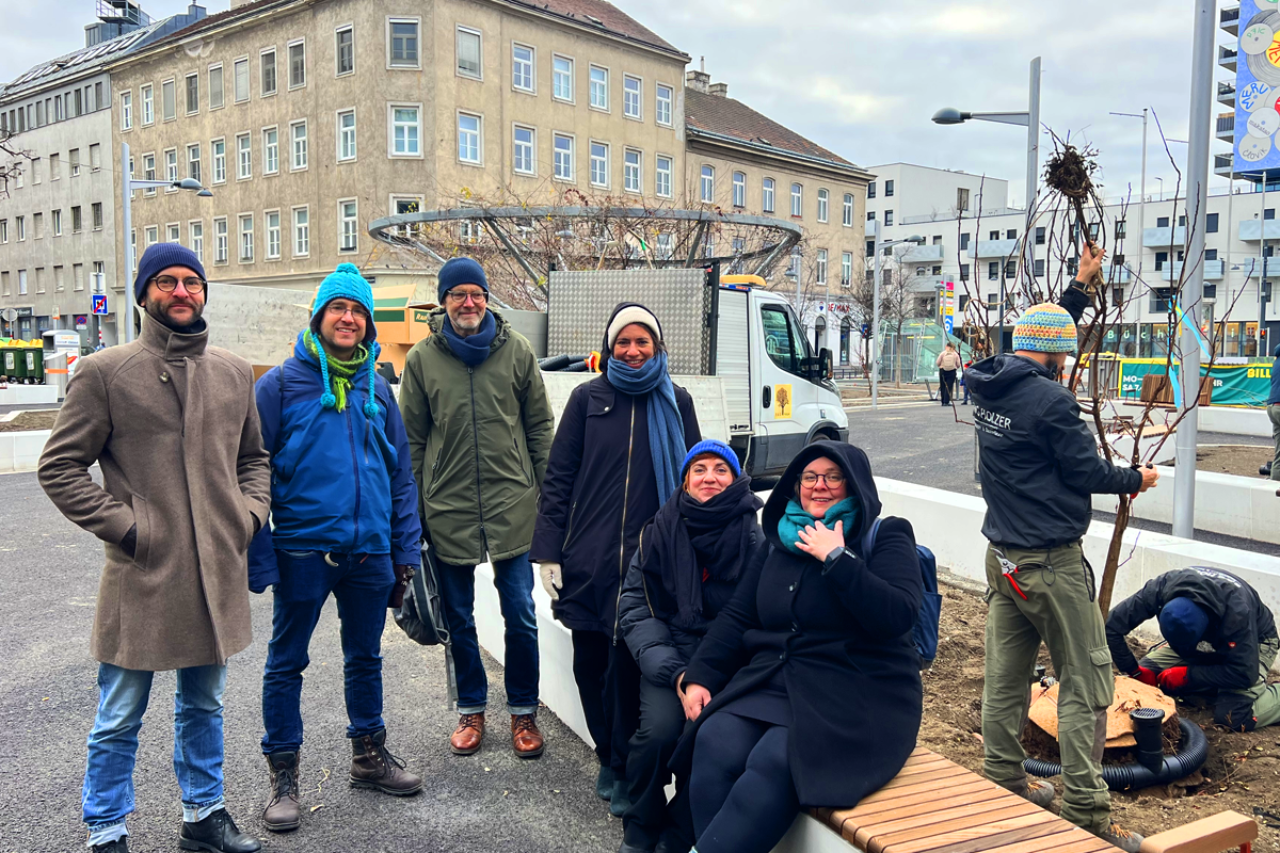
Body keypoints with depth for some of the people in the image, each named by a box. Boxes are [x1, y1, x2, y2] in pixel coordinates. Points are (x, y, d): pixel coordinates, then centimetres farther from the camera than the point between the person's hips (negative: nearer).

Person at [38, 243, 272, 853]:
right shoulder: (104, 372, -4)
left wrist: (250, 513, 3)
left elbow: (254, 457, 19)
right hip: (141, 574, -4)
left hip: (219, 572, 4)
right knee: (119, 721, 9)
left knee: (204, 706, 19)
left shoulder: (234, 373, 9)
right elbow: (60, 466, -3)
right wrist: (123, 526, -11)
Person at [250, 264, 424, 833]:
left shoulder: (376, 388, 7)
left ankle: (369, 755, 35)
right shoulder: (281, 384, -5)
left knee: (366, 657, 17)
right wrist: (257, 557, -12)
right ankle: (283, 775, 24)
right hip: (303, 550, -4)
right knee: (287, 662, 9)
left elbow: (401, 473, 11)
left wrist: (405, 547, 7)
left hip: (370, 551, 4)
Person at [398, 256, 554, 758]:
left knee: (520, 616, 4)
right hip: (447, 508, 1)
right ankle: (471, 710, 30)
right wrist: (414, 508, 3)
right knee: (459, 620, 12)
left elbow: (540, 425, 6)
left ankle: (523, 713, 22)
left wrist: (546, 493, 2)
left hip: (512, 504, -1)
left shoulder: (516, 350, 2)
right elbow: (412, 438, 6)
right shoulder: (422, 358, 2)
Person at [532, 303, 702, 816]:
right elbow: (558, 477, 4)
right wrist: (548, 551, -2)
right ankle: (609, 757, 28)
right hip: (587, 556, 1)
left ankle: (622, 771, 16)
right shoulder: (588, 398, 6)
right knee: (589, 661, 7)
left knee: (629, 663, -2)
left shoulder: (676, 403, 8)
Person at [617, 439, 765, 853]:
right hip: (669, 656, 1)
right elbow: (635, 608, 0)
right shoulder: (659, 532, 3)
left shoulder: (754, 539, -2)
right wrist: (676, 673, -13)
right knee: (660, 728, -25)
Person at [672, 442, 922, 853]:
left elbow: (898, 615, -13)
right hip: (771, 681, 5)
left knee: (775, 762, -31)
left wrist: (836, 557, -14)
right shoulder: (781, 540, 18)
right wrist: (700, 677, 2)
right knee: (714, 745, -25)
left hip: (856, 693, -4)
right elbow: (736, 617, 14)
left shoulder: (885, 537, 4)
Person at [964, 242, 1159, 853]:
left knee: (1006, 671, 15)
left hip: (1002, 556, 8)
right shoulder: (1050, 401, -19)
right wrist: (1137, 479, 8)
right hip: (1051, 562, -8)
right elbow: (1086, 473, -11)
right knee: (1086, 679, 1)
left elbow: (1048, 330, 23)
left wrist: (1080, 284, 28)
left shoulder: (990, 388, 6)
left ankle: (1003, 782, 27)